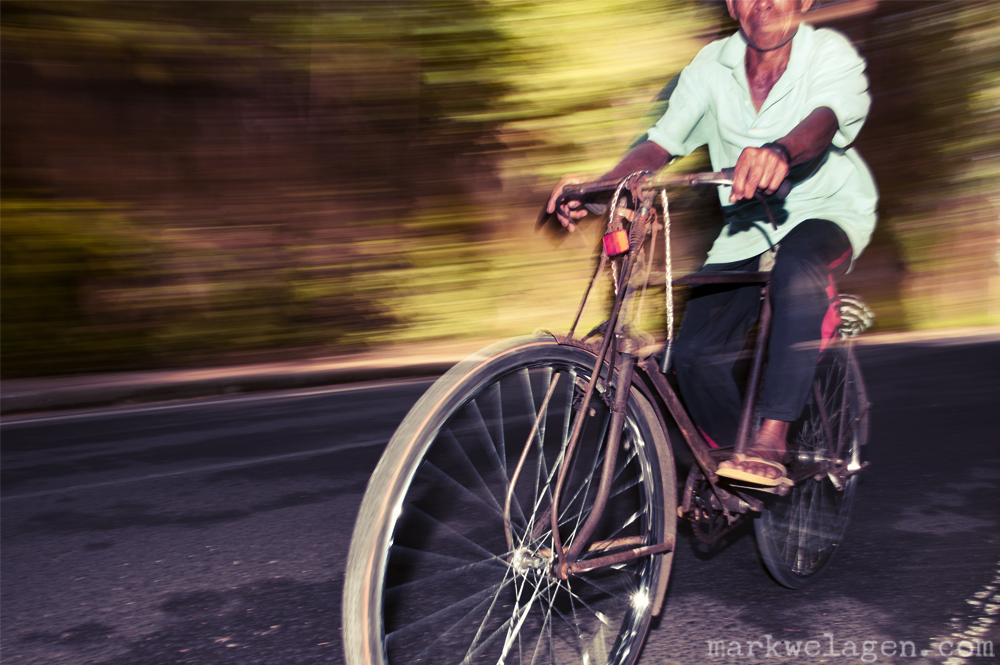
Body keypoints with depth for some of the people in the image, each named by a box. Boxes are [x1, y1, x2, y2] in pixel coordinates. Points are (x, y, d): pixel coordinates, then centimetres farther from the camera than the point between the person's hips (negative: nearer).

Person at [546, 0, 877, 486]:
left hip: (827, 211, -3)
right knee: (695, 353, -12)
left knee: (798, 270, -39)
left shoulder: (831, 53, -12)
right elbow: (660, 144, -10)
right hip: (747, 225, 3)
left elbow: (824, 120, -33)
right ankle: (728, 462, 14)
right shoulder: (711, 66, -3)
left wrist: (779, 152, -57)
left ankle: (770, 443, -33)